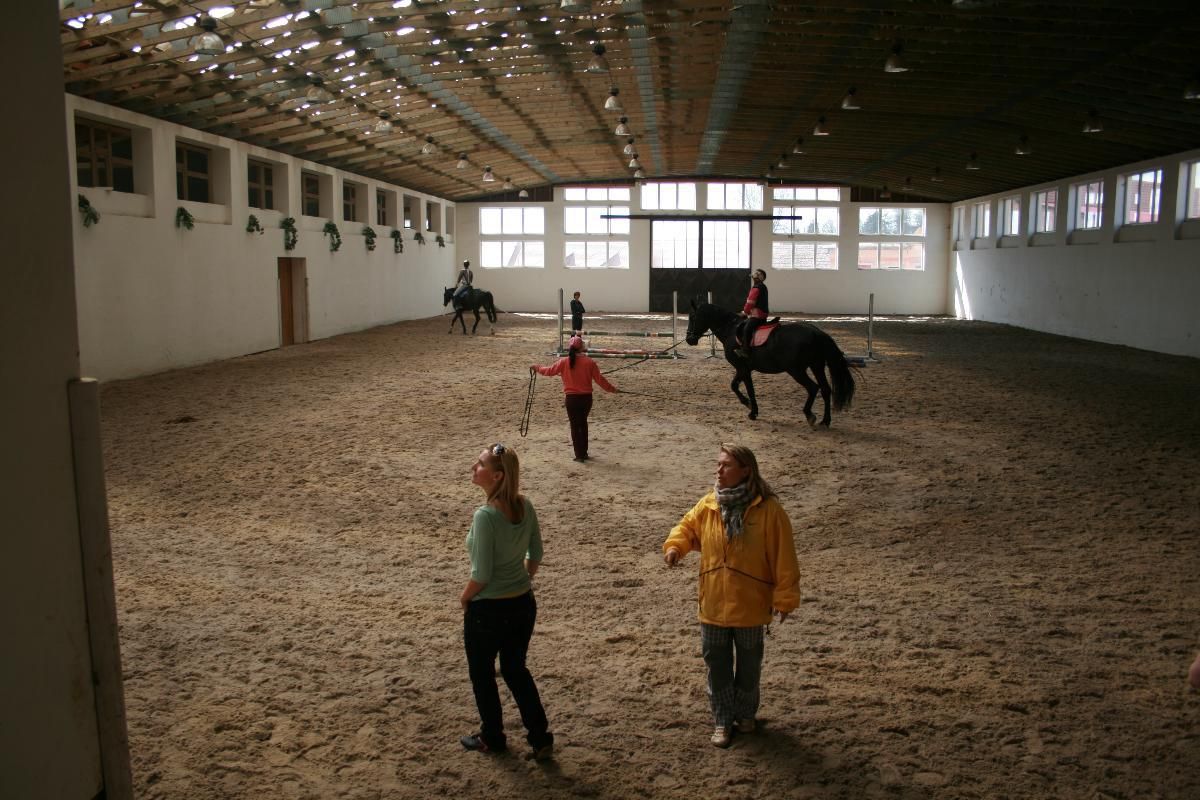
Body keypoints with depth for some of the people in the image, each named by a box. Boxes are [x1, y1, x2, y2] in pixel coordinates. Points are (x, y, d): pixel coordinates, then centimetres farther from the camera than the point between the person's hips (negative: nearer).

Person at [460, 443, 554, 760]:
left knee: (482, 675, 18)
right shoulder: (525, 506, -6)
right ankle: (541, 738, 28)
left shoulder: (485, 515, -27)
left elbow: (481, 574, -22)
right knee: (516, 669, 24)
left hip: (488, 610, -6)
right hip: (523, 603, 7)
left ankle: (492, 738, 36)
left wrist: (464, 597, -4)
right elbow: (536, 554, 5)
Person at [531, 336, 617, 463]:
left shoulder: (564, 362, -7)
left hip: (572, 399, -2)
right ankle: (584, 452, 28)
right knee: (583, 423, 21)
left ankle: (579, 455, 7)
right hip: (586, 398, 2)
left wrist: (536, 368, 22)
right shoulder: (589, 362, -7)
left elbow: (549, 370, 3)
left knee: (575, 426, 8)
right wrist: (611, 388, 9)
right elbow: (599, 379, -4)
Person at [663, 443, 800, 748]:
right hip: (713, 604, 3)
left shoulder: (768, 509, -16)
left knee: (748, 663, 17)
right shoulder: (707, 505, -4)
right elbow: (687, 528, 13)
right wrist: (674, 546, -8)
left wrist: (784, 597, -11)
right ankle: (723, 720, 30)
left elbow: (783, 557, -12)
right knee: (717, 664, 13)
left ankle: (745, 714, 40)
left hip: (750, 605, -3)